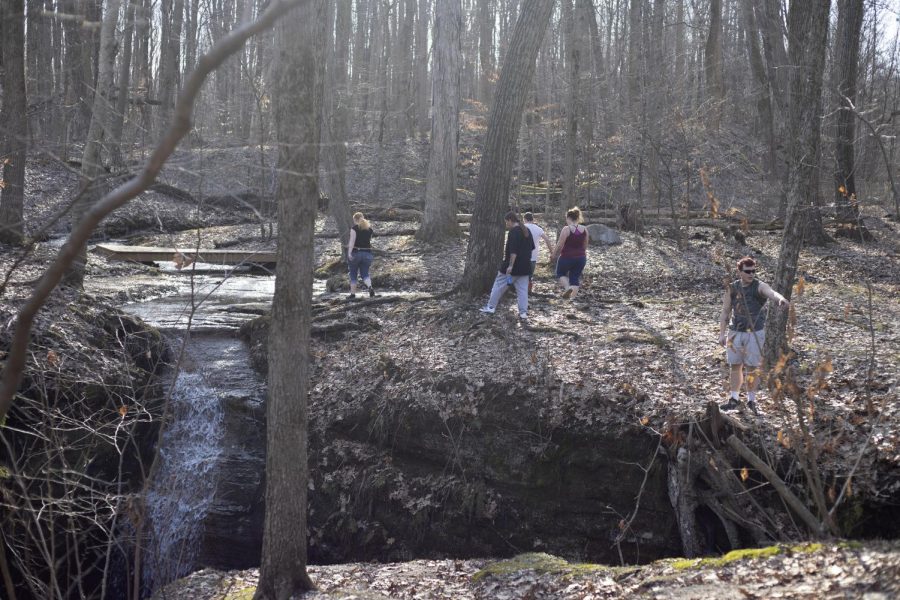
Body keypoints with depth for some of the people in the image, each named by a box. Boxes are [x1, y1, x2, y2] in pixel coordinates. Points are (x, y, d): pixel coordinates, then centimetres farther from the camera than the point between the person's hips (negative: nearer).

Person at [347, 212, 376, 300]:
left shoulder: (354, 228, -7)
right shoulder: (369, 228, 9)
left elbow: (352, 240, -19)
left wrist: (349, 252, -28)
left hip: (355, 253, -4)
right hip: (367, 253, 4)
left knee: (353, 275, 9)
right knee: (365, 274, 5)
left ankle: (353, 294, 10)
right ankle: (370, 287, -24)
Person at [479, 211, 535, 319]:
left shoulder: (513, 232, -16)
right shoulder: (526, 230, 11)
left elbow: (513, 250, -24)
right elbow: (531, 247, 20)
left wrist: (510, 265, -25)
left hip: (513, 266, -7)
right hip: (525, 267, 7)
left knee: (499, 285, 7)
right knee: (522, 289, 7)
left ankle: (491, 307, 14)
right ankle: (523, 312, 3)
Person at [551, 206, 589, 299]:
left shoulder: (566, 229, -16)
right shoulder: (584, 229, 1)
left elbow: (559, 245, -13)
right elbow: (585, 246, 11)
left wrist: (553, 255, 1)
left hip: (567, 257, -4)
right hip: (581, 258, 4)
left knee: (560, 274, 18)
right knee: (575, 278, 11)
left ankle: (567, 288, -8)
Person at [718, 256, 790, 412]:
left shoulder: (759, 287, -12)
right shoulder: (732, 288, 0)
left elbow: (771, 293, -35)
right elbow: (725, 311, 7)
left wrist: (781, 299, -57)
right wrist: (722, 333, 4)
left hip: (755, 333, -3)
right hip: (735, 333, 3)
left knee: (752, 367, 4)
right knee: (735, 366, 9)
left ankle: (751, 400, 16)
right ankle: (734, 399, 19)